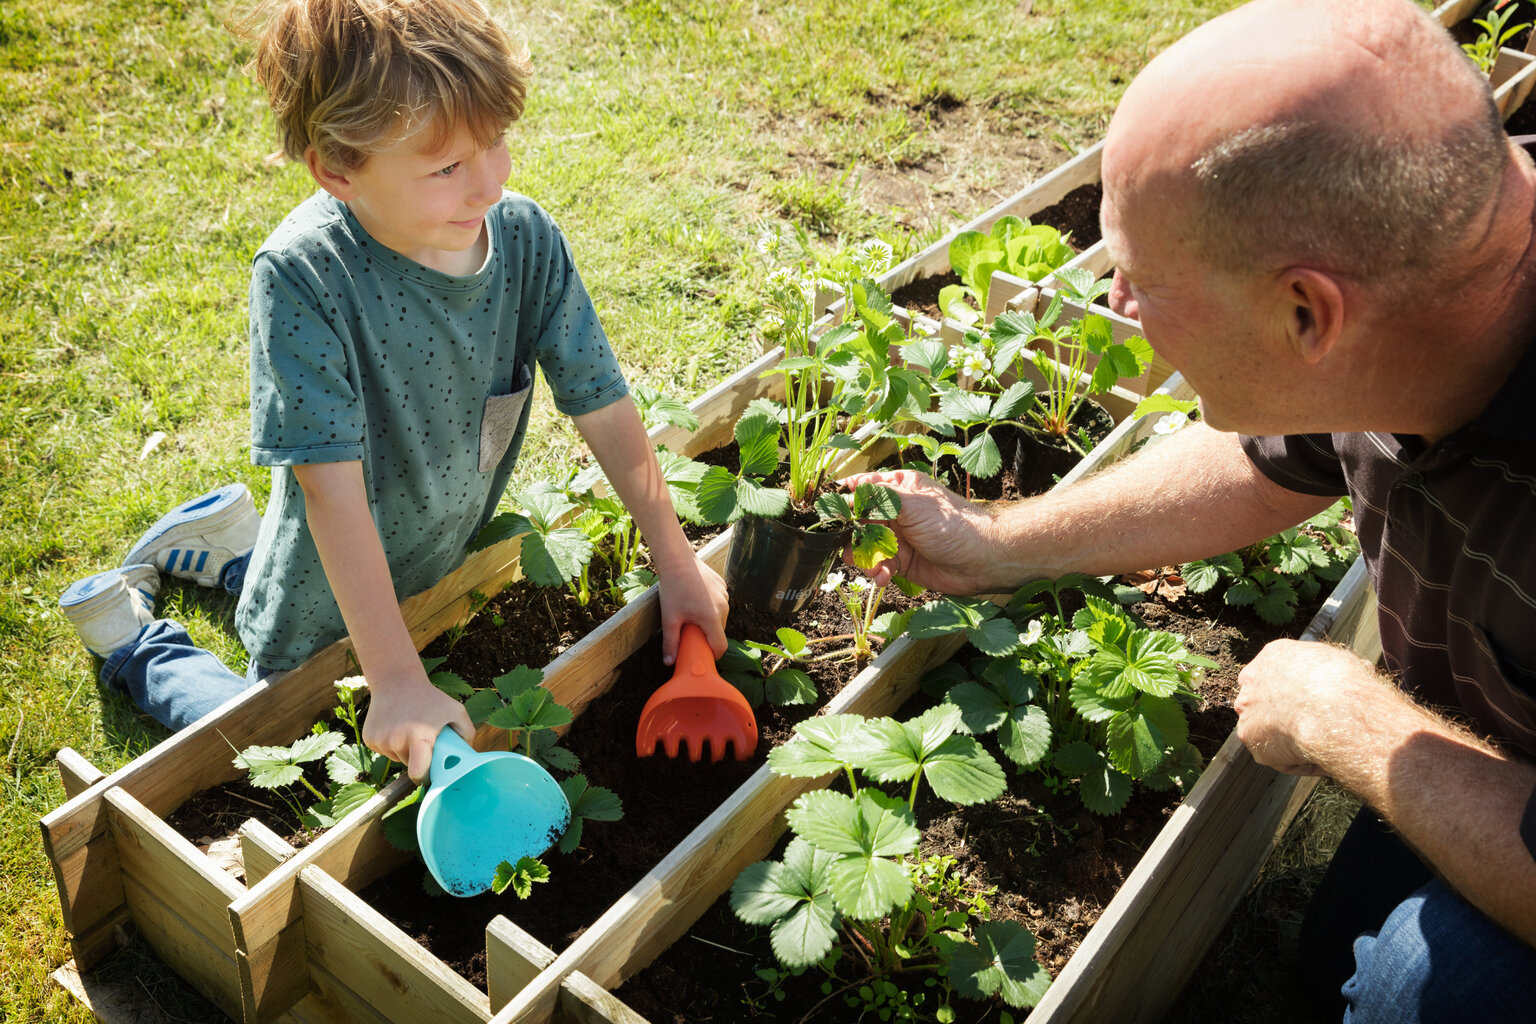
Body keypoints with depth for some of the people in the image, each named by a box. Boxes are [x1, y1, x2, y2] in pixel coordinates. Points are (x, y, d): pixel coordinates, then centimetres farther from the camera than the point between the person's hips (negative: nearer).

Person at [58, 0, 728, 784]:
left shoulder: (526, 236, -20)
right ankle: (137, 643, 40)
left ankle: (234, 542, 47)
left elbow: (603, 406, -12)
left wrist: (676, 561, -9)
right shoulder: (302, 277, -33)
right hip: (329, 606, -5)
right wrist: (397, 681, -36)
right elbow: (333, 487, -34)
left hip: (440, 562, 5)